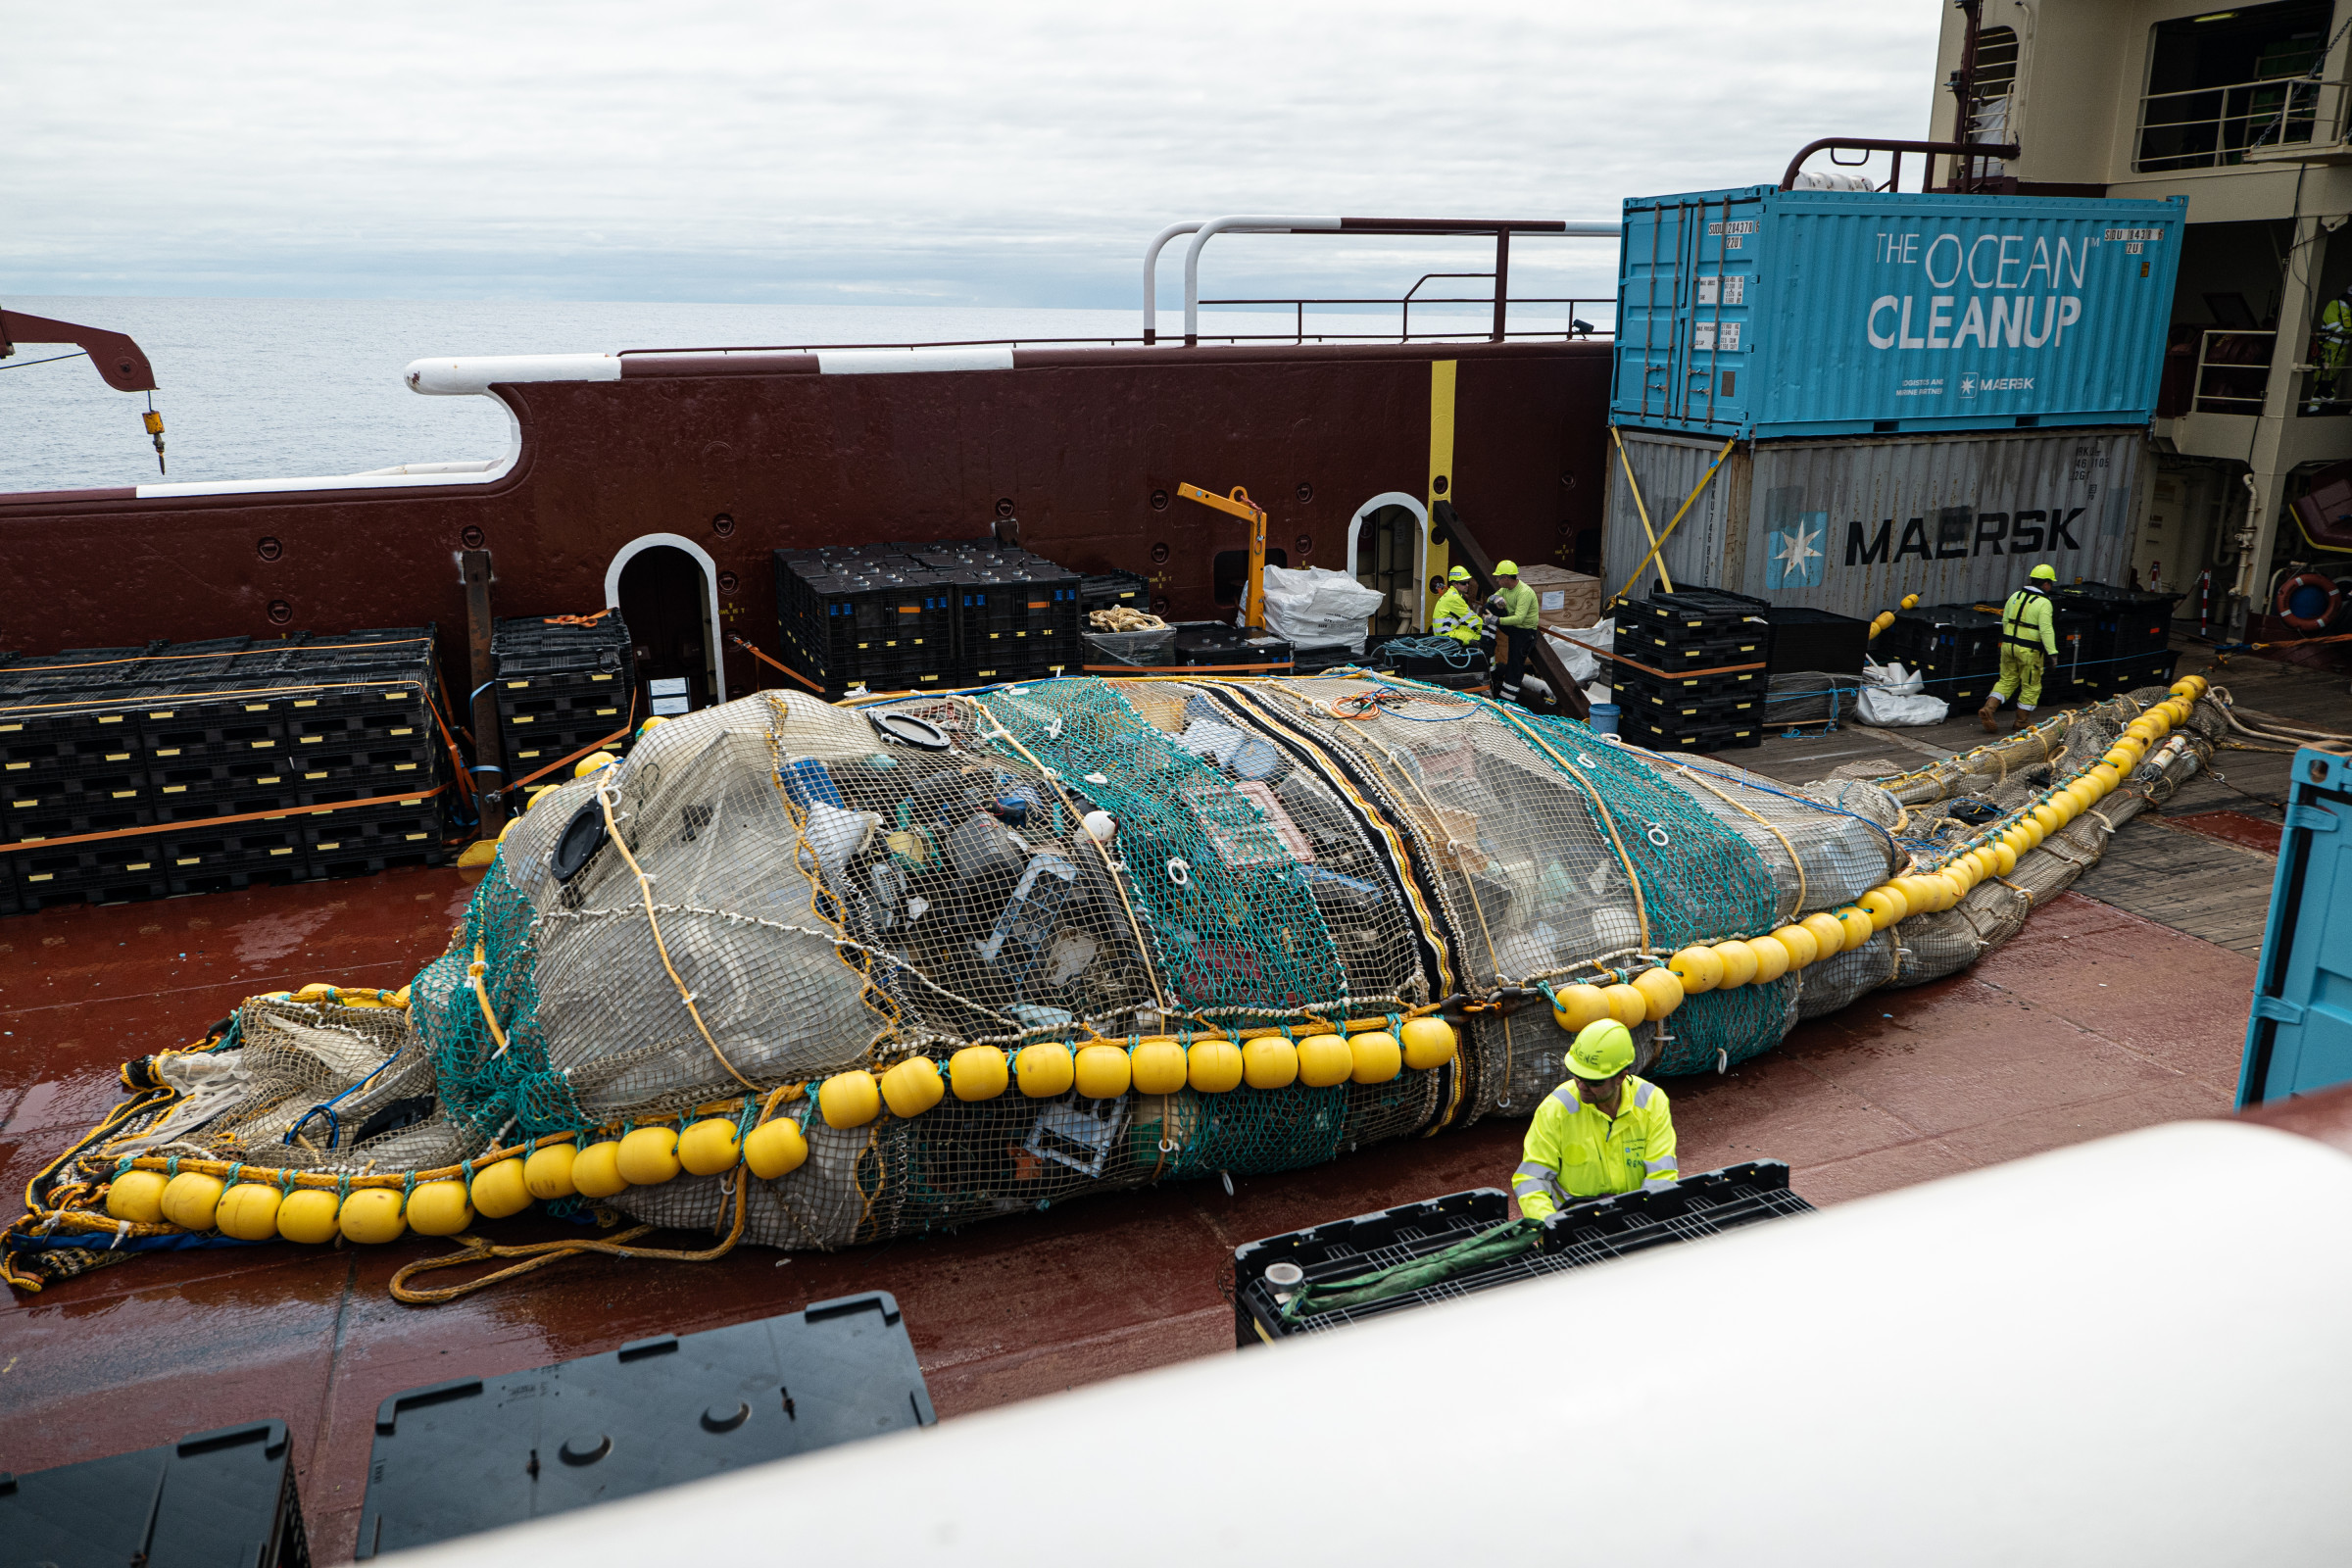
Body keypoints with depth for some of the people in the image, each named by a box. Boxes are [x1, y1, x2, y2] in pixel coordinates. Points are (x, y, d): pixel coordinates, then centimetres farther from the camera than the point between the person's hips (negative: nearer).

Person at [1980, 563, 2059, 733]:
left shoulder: (2015, 596, 7)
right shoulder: (2043, 603, -12)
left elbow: (2005, 621, 13)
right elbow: (2046, 630, -19)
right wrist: (2052, 653, -18)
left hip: (2008, 645, 6)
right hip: (2029, 650, -6)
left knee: (2006, 680, 16)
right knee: (2031, 686, 9)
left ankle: (1988, 708, -3)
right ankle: (2021, 722, 15)